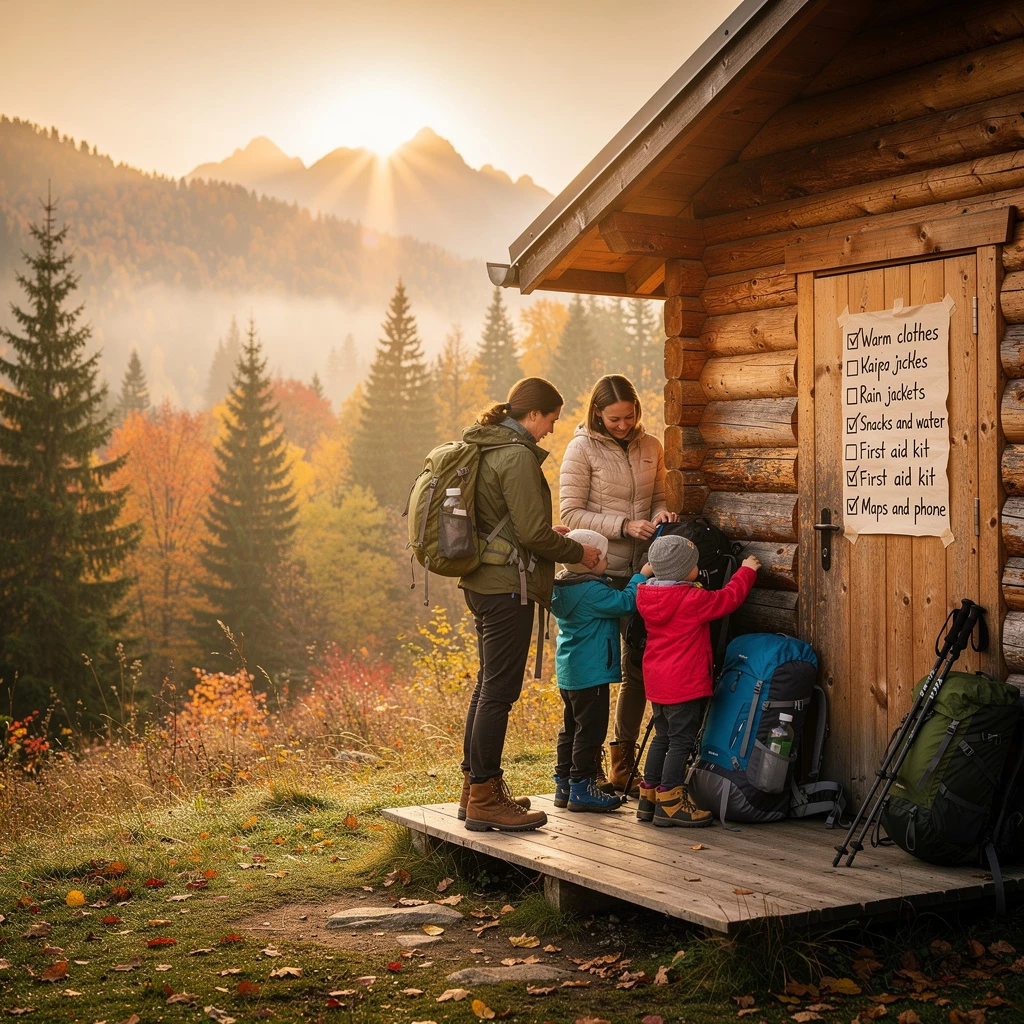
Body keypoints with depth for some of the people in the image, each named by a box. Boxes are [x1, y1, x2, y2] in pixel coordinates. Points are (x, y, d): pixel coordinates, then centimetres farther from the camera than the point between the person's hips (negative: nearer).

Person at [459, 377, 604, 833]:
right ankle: (485, 798, 2)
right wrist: (578, 553, -5)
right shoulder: (517, 456, -17)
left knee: (488, 684, 17)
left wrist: (548, 533, 18)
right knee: (499, 689, -4)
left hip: (481, 581, 10)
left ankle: (475, 786, 25)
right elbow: (532, 532, -19)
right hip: (507, 585, -10)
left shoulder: (484, 446, 13)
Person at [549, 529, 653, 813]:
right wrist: (642, 575, -8)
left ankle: (564, 785, 21)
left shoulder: (564, 586, 9)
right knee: (590, 729, -2)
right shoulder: (592, 591, -21)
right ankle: (582, 788, 1)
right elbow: (624, 602, -19)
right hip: (591, 673, -10)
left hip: (569, 673, 10)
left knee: (571, 727, 16)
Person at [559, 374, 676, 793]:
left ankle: (622, 766, 19)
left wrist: (660, 514, -4)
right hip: (601, 570, -5)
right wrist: (624, 526, -17)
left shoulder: (650, 447, 9)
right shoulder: (583, 448, -5)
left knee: (638, 666, 7)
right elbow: (570, 514, -8)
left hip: (643, 569, 5)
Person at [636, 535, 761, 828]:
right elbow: (729, 598, -4)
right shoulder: (693, 599, -16)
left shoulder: (648, 595, 3)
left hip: (657, 680, 8)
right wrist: (746, 571, 10)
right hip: (685, 682, -8)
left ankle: (648, 796, 21)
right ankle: (669, 803, -1)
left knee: (662, 737, 18)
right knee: (681, 740, -2)